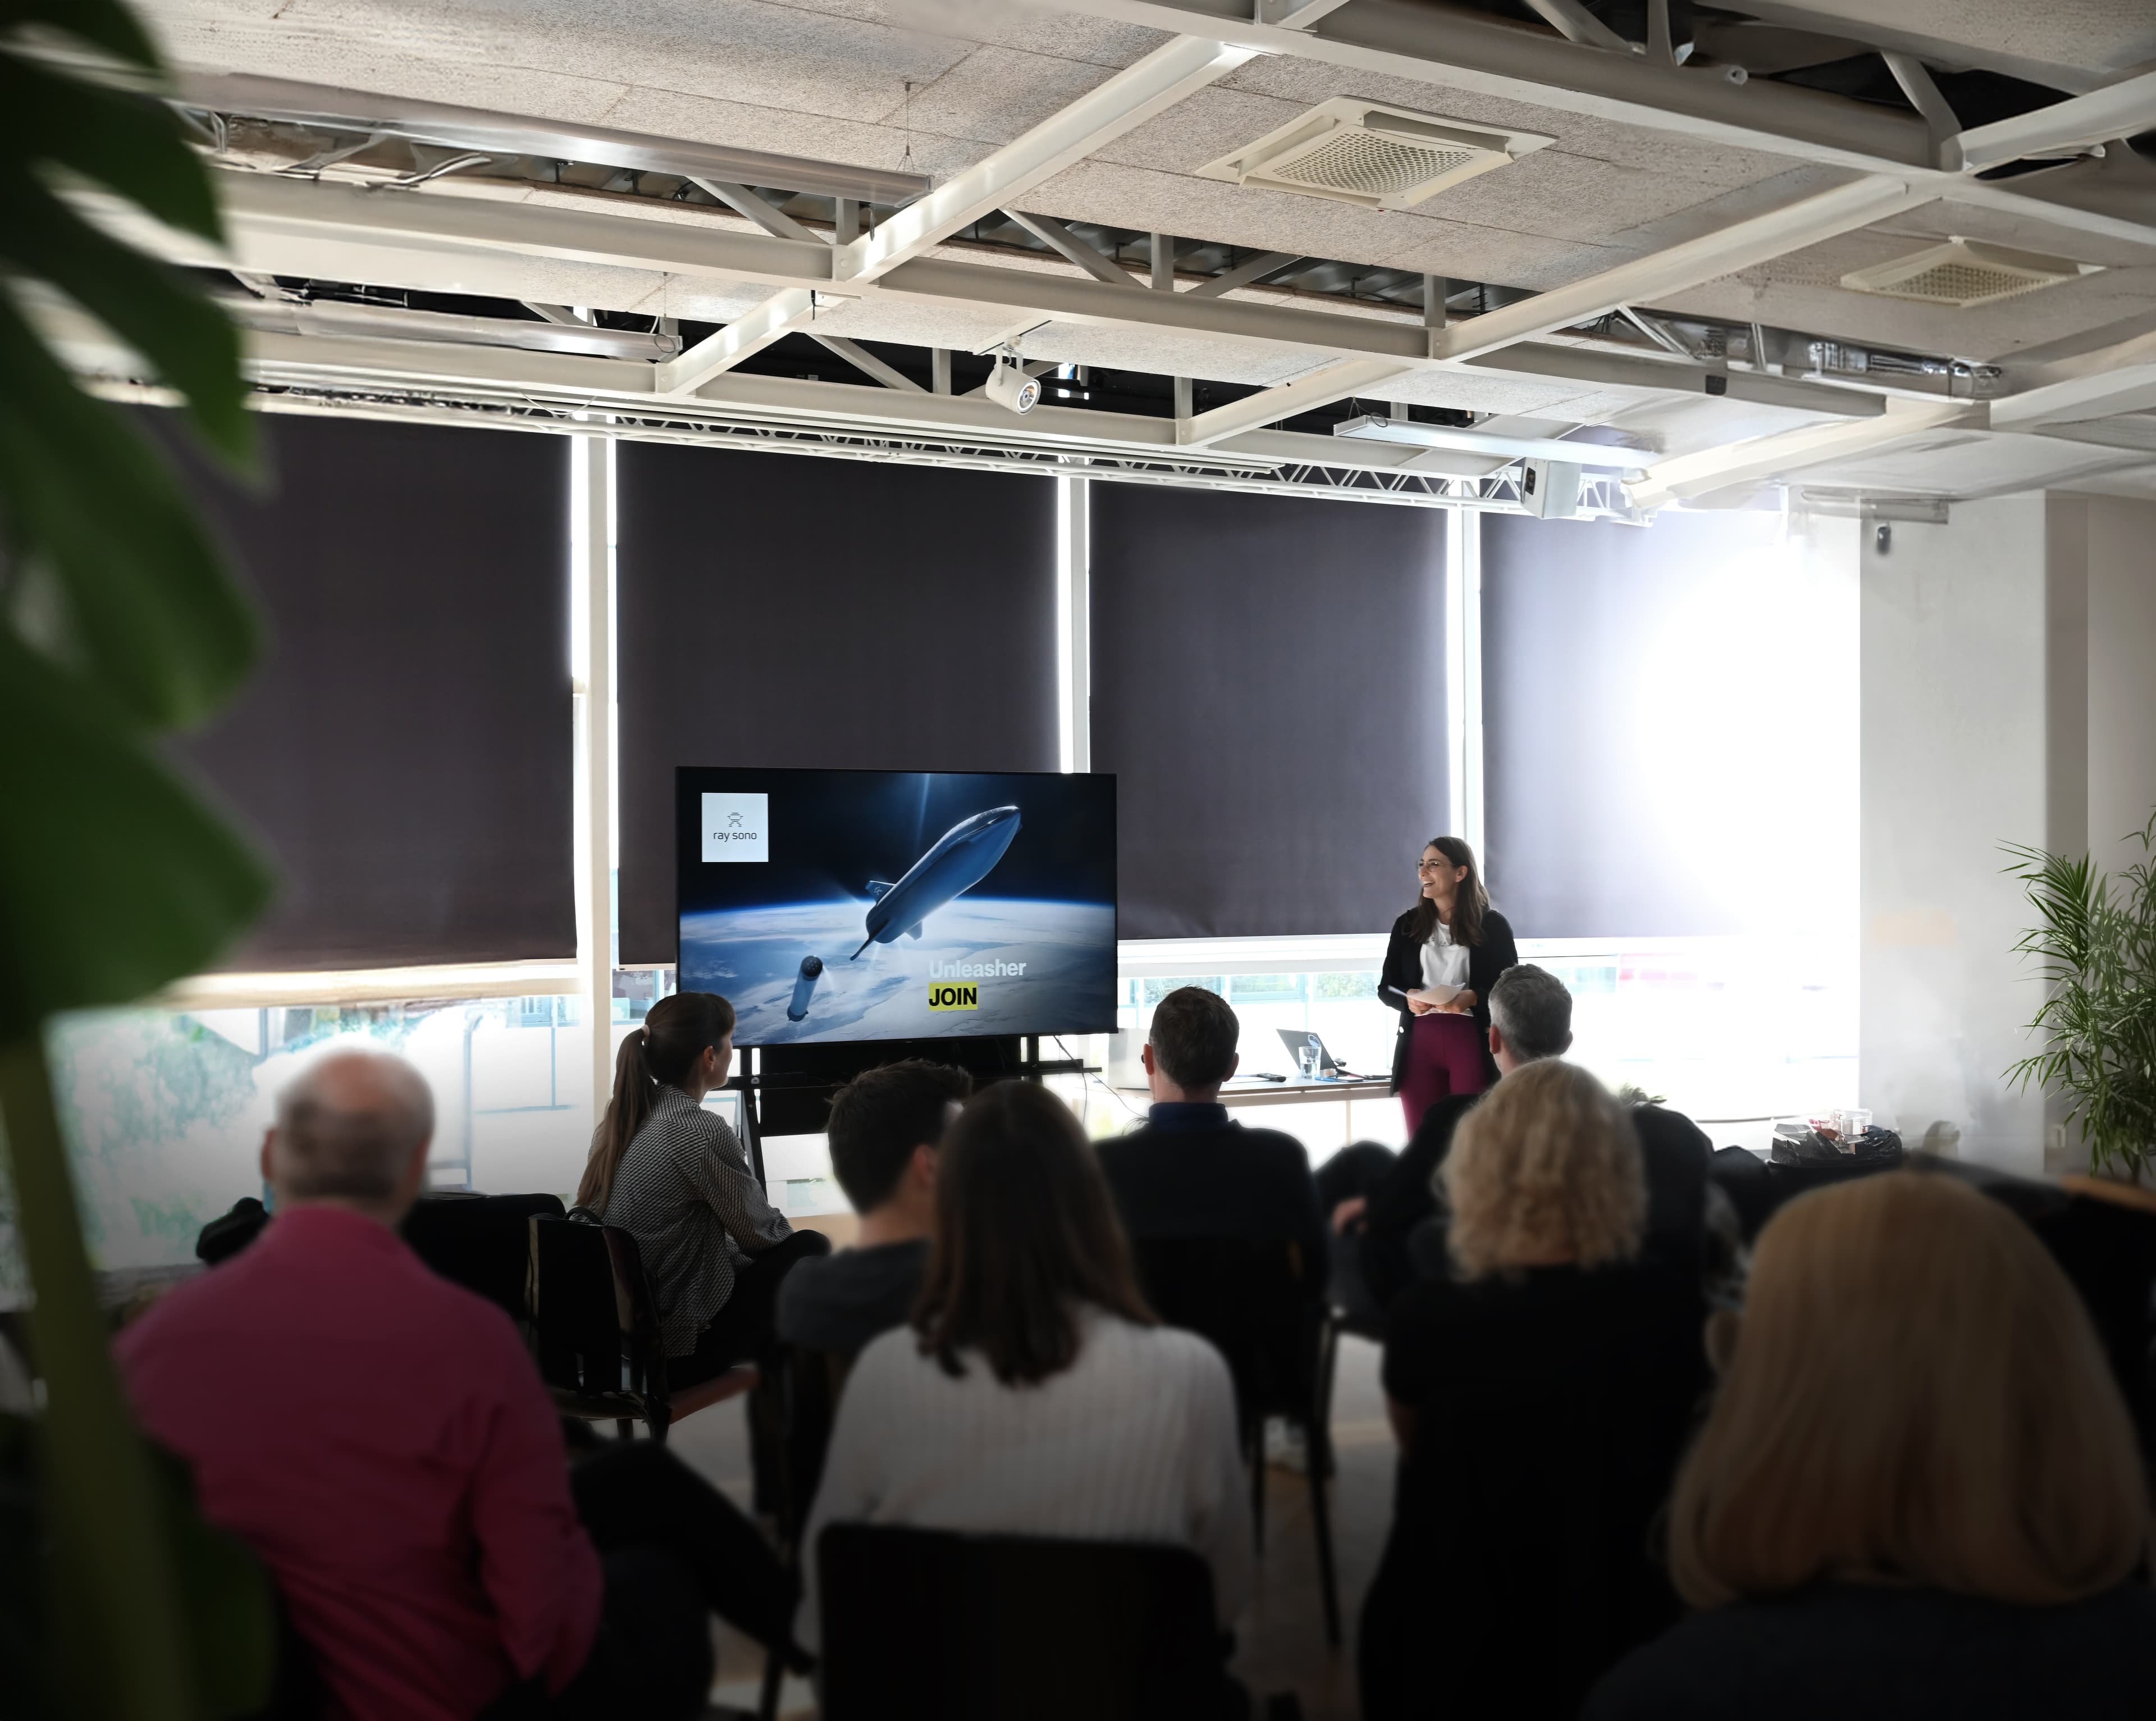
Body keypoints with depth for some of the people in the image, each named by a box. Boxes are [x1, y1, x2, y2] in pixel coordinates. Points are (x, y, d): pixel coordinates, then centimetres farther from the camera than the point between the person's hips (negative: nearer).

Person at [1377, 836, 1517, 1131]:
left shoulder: (1492, 924, 1)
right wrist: (1408, 999, -11)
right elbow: (1386, 987, 11)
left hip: (1473, 1041, -3)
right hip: (1420, 1041, 3)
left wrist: (1473, 998, -18)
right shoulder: (1407, 924, 9)